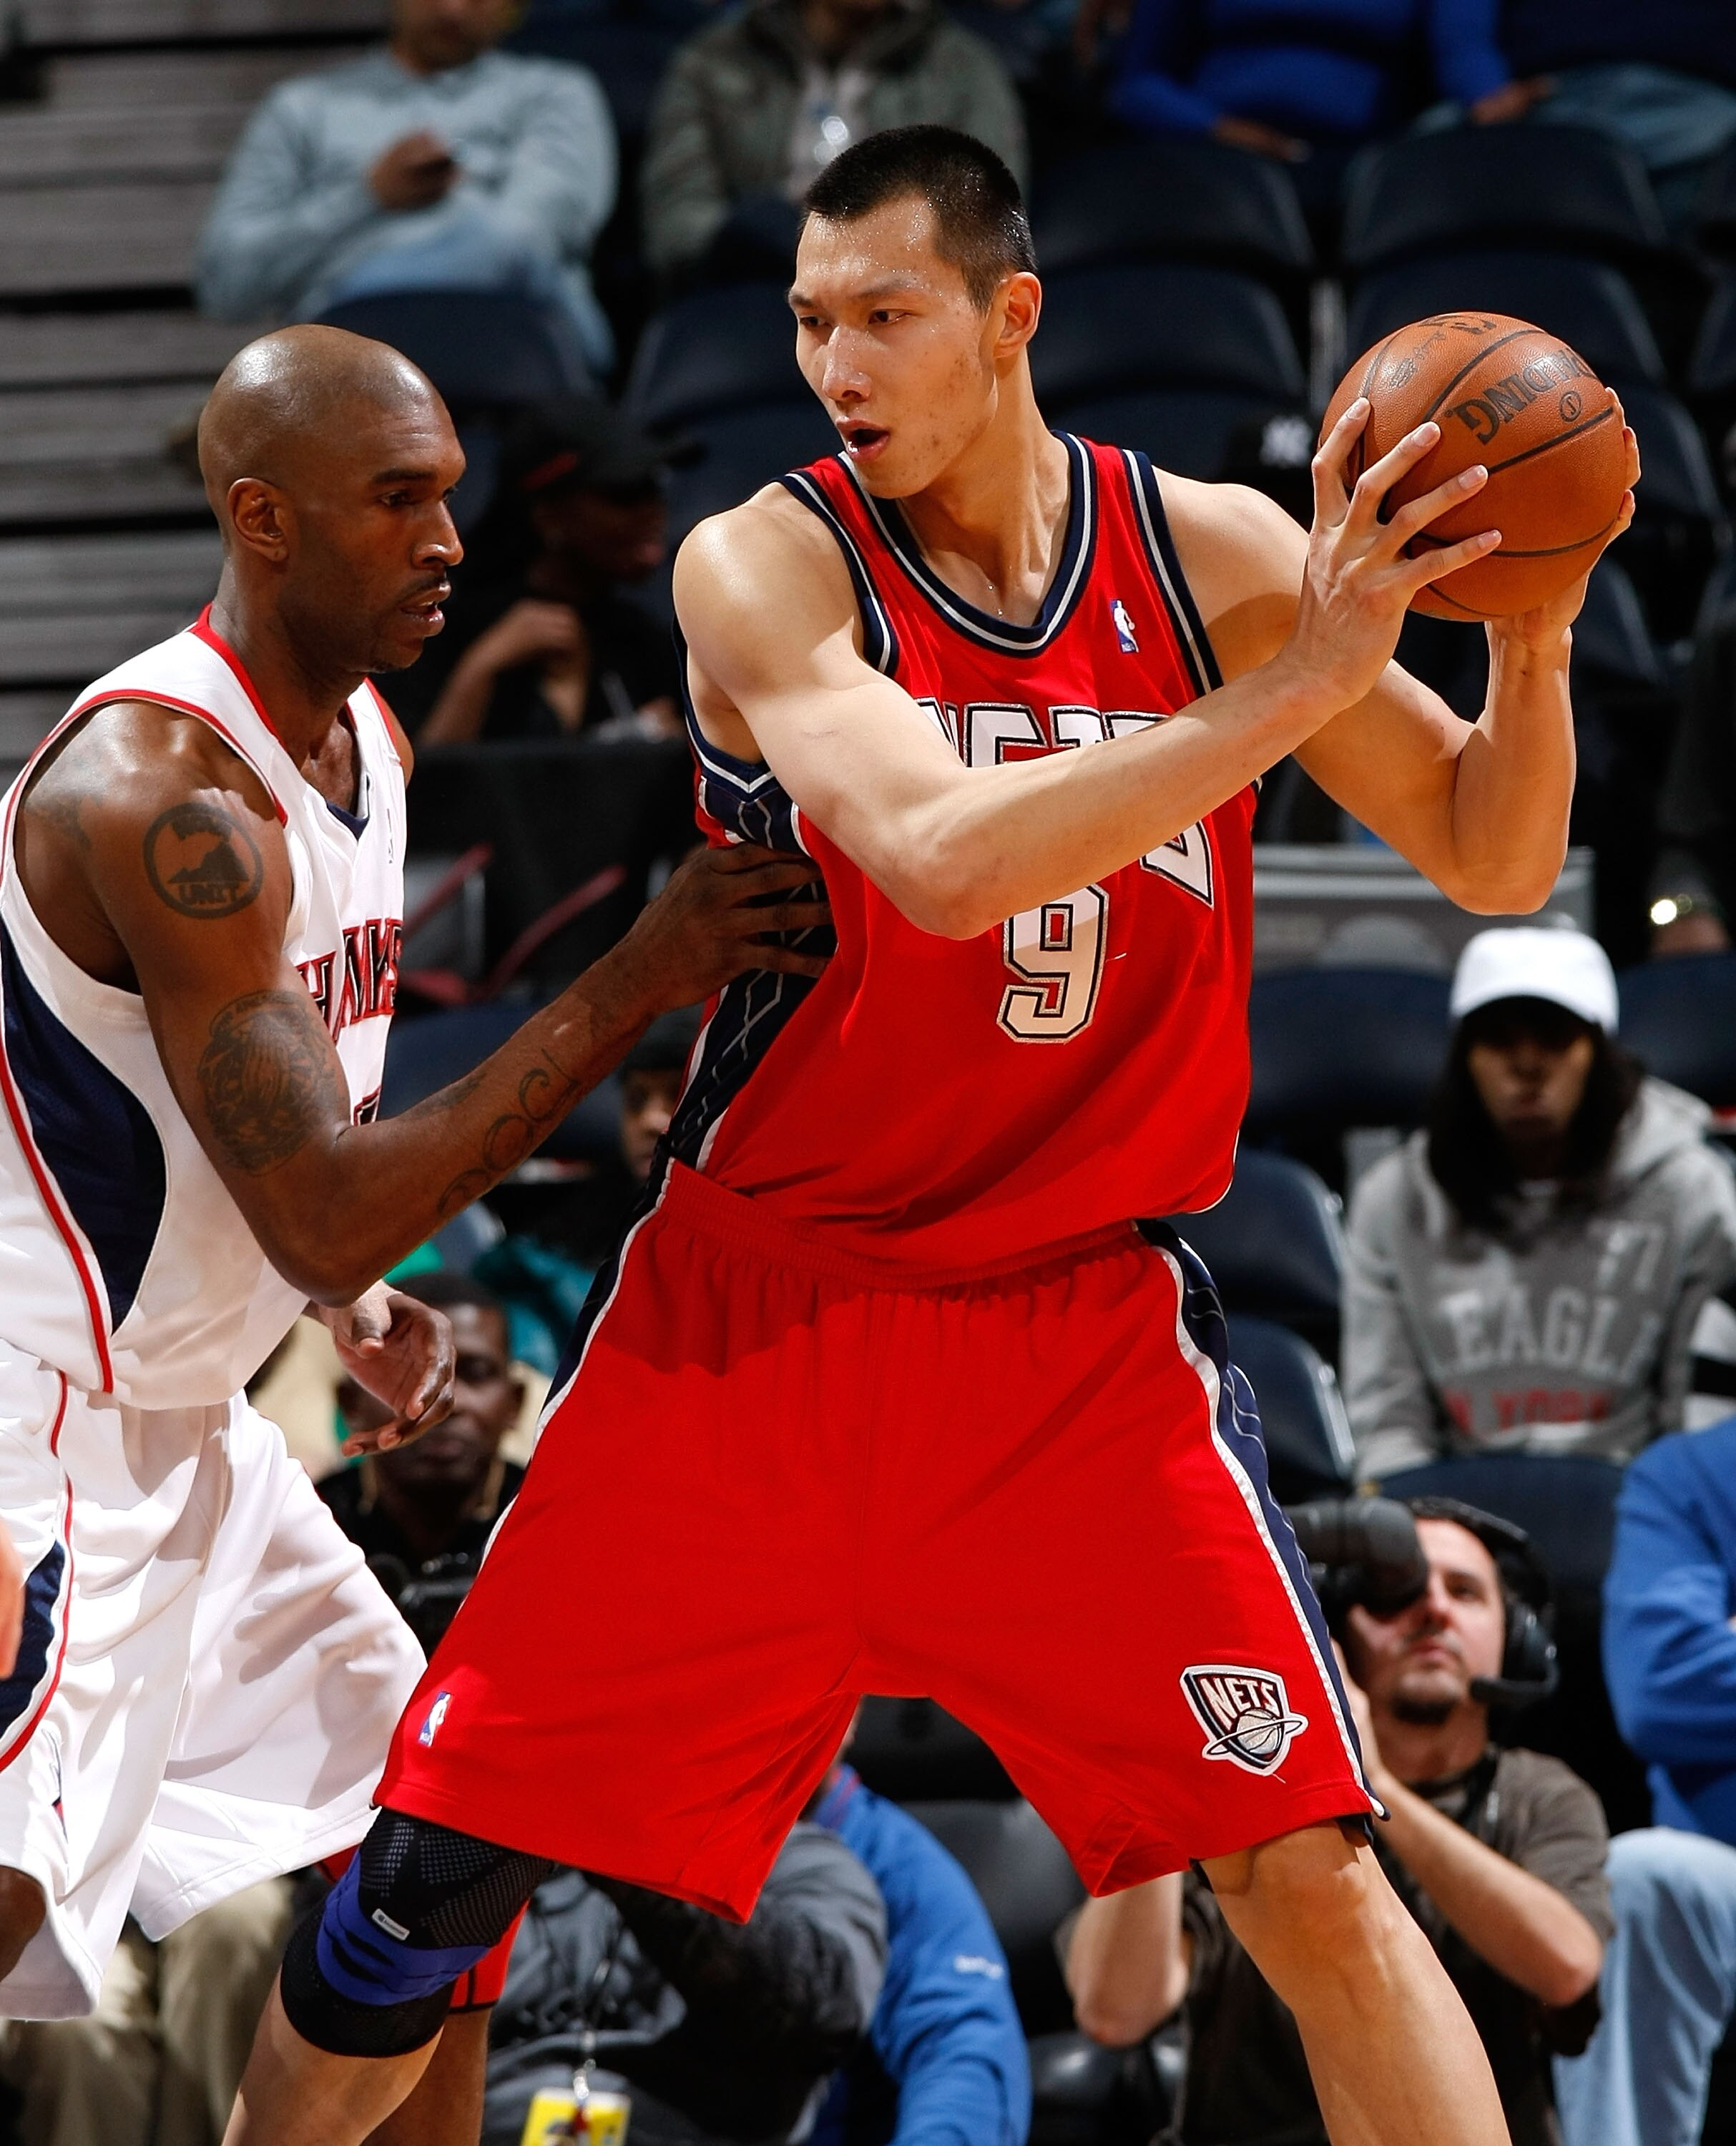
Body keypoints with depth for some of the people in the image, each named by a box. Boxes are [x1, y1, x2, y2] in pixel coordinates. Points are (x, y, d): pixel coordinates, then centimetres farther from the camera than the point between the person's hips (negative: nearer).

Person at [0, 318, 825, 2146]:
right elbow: (324, 1217, -27)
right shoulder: (158, 790, -24)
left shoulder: (365, 740, 8)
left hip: (191, 1429, 10)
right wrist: (629, 990, -26)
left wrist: (359, 1303, 7)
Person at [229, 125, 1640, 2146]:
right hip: (756, 1301, -1)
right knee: (446, 1859, 3)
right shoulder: (767, 566, -10)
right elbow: (943, 854, -28)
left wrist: (1530, 646, -18)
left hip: (1083, 1325, 1)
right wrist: (1302, 684, -32)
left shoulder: (1211, 553, -2)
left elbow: (1491, 862, 3)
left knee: (1308, 1868, -10)